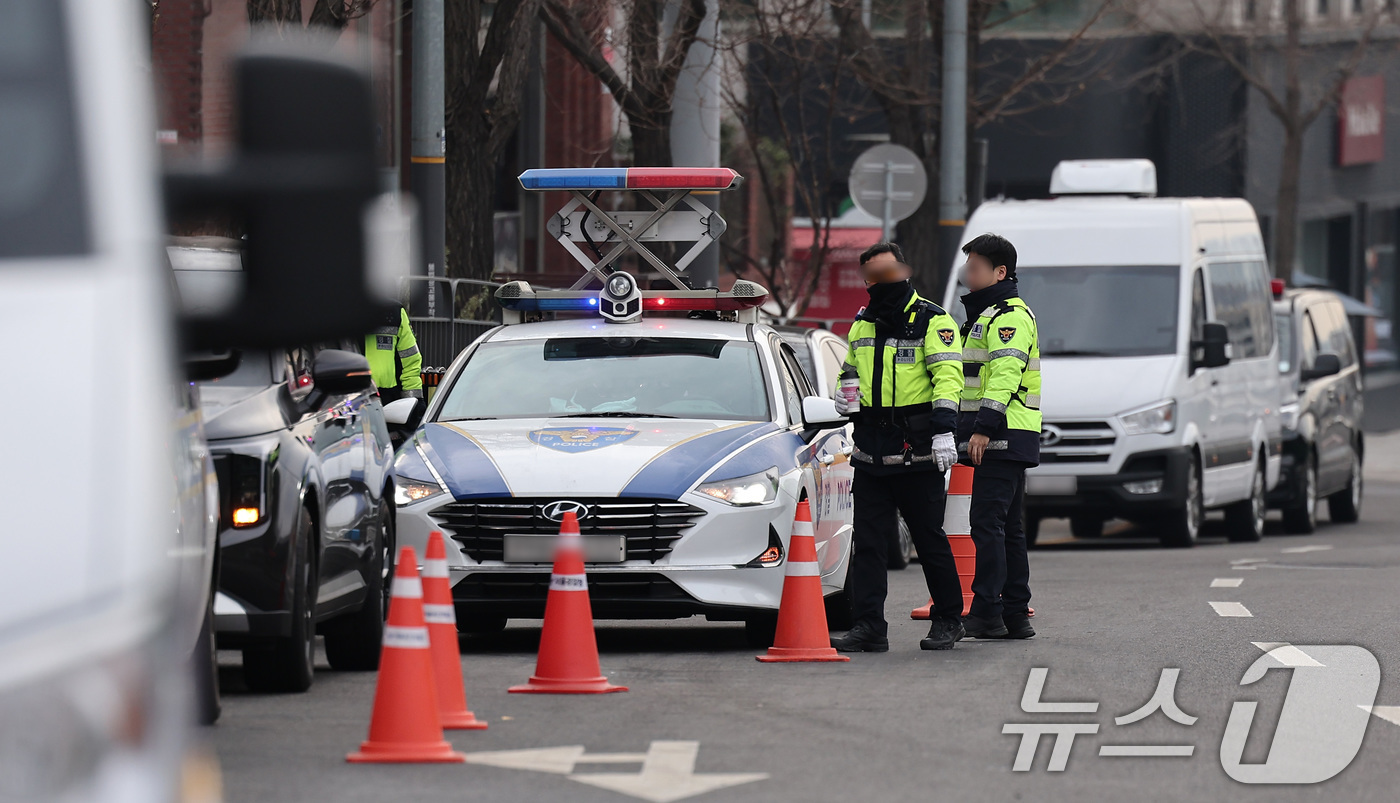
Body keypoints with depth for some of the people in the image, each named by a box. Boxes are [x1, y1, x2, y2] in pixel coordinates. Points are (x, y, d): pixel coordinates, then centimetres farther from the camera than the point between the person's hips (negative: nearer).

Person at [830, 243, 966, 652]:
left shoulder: (932, 321, -4)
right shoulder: (862, 325, 16)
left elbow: (947, 375, -13)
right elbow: (850, 370, 30)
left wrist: (944, 429, -24)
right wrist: (845, 392, 7)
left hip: (918, 453, -6)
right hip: (870, 452, 6)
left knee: (930, 539, 3)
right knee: (868, 541, 0)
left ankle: (949, 619, 16)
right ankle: (868, 626, 0)